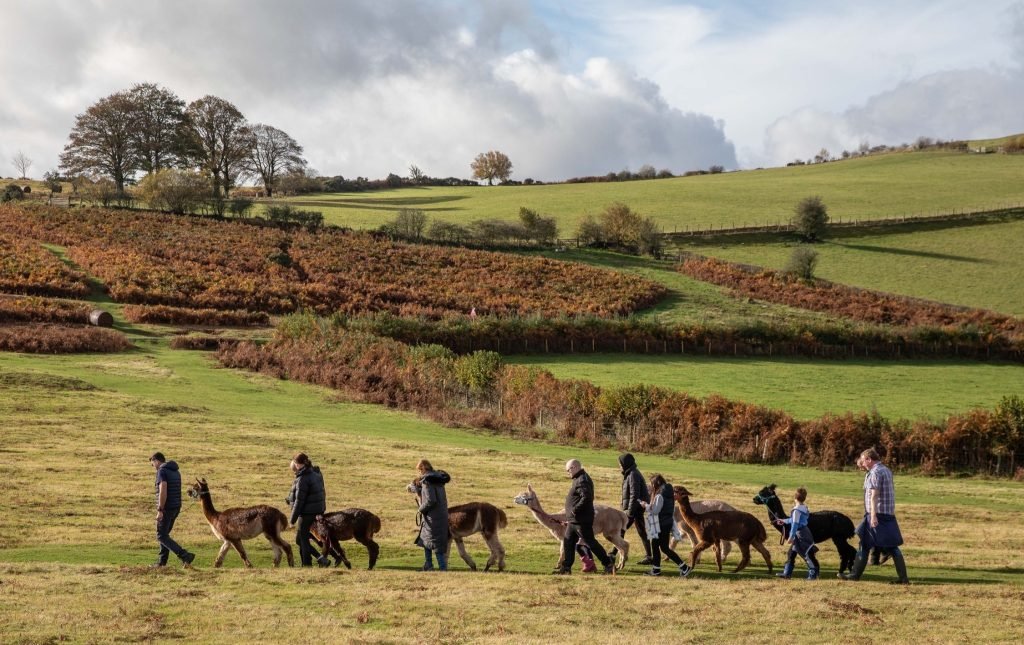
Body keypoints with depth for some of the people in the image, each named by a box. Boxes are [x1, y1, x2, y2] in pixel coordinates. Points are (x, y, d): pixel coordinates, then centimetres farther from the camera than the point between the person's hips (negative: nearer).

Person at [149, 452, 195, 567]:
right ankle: (162, 561, 18)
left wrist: (160, 510, -23)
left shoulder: (162, 471, -13)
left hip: (166, 508, -9)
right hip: (176, 507, 9)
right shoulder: (176, 471, 15)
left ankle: (185, 556, -16)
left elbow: (163, 491, -24)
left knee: (161, 536, -4)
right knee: (164, 534, 19)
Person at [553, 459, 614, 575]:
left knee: (590, 542, -6)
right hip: (574, 520, 11)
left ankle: (608, 565, -2)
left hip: (582, 521, -11)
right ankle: (566, 567, 17)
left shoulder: (582, 481, -18)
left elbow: (586, 497, -31)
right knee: (568, 542, 12)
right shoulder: (579, 479, 15)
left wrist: (575, 510, -25)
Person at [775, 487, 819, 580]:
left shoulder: (797, 510, -20)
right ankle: (787, 573, 21)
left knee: (807, 554, -4)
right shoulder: (804, 508, 10)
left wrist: (791, 536, -20)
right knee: (791, 552, 15)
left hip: (800, 534, -10)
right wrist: (784, 521, 35)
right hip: (803, 532, 10)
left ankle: (813, 574, 0)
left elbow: (795, 523, -22)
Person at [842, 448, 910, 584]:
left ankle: (855, 574, 9)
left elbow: (874, 495, -21)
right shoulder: (886, 470, 16)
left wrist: (873, 515, -27)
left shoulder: (875, 473, -13)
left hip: (877, 514, -9)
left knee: (865, 544, 2)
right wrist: (865, 468, 24)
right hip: (889, 514, 9)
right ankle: (903, 577, 0)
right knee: (892, 546, 6)